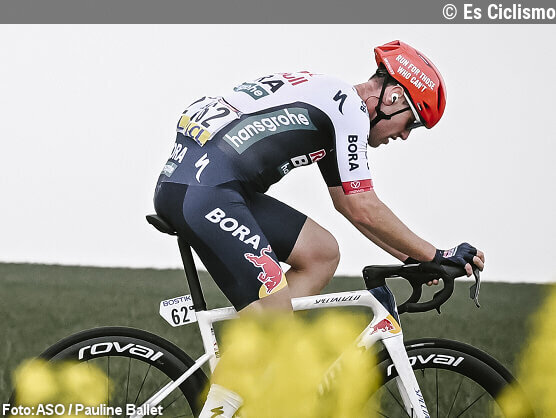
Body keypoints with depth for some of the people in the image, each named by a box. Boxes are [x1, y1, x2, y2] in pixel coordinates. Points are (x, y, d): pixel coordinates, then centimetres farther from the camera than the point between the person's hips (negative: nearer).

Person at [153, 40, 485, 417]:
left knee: (322, 253, 12)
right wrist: (436, 256, 3)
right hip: (204, 192, -10)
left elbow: (347, 204, 32)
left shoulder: (329, 97, 24)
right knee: (277, 326, -11)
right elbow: (363, 209, -6)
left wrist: (411, 257, 31)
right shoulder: (349, 106, -5)